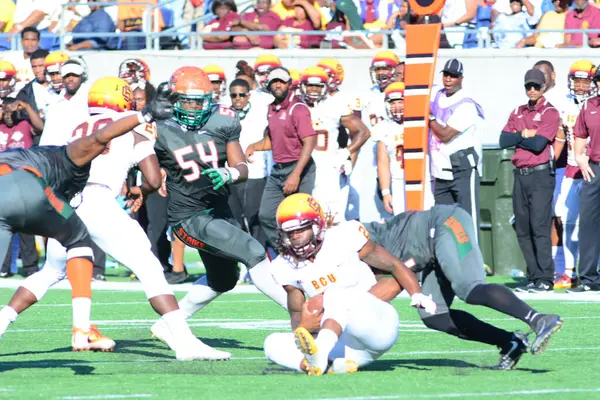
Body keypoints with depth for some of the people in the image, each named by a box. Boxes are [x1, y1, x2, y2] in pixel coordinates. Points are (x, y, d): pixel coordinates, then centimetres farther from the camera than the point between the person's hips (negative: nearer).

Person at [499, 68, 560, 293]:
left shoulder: (550, 113, -2)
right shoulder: (518, 113, 17)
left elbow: (538, 144, -13)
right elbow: (503, 141, 7)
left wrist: (516, 138, -1)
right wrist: (525, 135, -5)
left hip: (540, 175, -7)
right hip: (520, 175, 7)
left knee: (540, 227, -13)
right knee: (522, 229, 5)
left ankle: (545, 279, -14)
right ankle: (533, 277, 10)